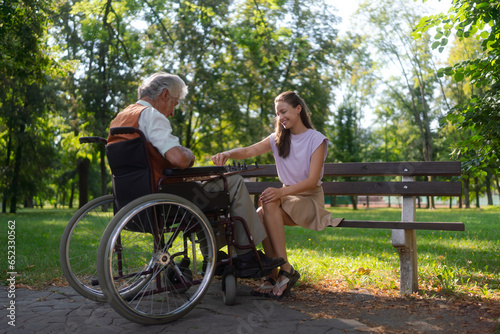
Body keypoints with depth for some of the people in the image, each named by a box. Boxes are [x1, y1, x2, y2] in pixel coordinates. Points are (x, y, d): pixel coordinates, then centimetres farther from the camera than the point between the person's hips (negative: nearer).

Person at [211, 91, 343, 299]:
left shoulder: (316, 140, -5)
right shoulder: (278, 139, 11)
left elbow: (312, 181, -15)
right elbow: (249, 151, -4)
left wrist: (280, 192, -30)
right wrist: (227, 154, -26)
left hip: (310, 199, -5)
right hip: (287, 196, 5)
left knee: (269, 203, -33)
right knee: (259, 216, -28)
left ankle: (286, 270, -32)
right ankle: (274, 277, -24)